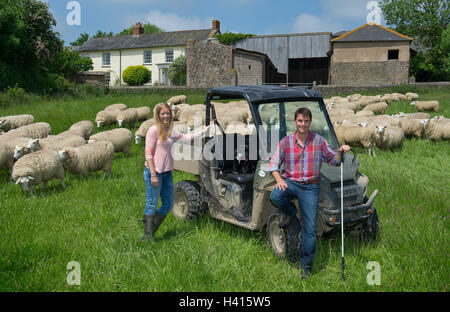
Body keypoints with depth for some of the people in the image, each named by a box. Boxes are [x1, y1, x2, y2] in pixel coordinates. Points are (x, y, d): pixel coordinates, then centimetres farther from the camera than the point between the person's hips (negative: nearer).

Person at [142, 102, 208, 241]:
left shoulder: (171, 131, 13)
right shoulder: (154, 130, -10)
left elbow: (186, 138, 26)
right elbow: (148, 154, -13)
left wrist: (202, 131, 25)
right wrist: (153, 175, -18)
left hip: (167, 172, 8)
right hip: (154, 172, -8)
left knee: (168, 204, 12)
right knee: (151, 205, -3)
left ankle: (150, 232, 23)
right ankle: (147, 237, 7)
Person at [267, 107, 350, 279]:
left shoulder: (319, 140, 4)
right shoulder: (285, 142, 1)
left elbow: (333, 160, 11)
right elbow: (273, 164, 0)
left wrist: (340, 153, -10)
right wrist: (279, 179, -17)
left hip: (310, 187, 0)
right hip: (289, 182, 0)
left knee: (310, 228, -4)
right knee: (275, 196, -33)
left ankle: (306, 265, 12)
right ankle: (289, 211, 4)